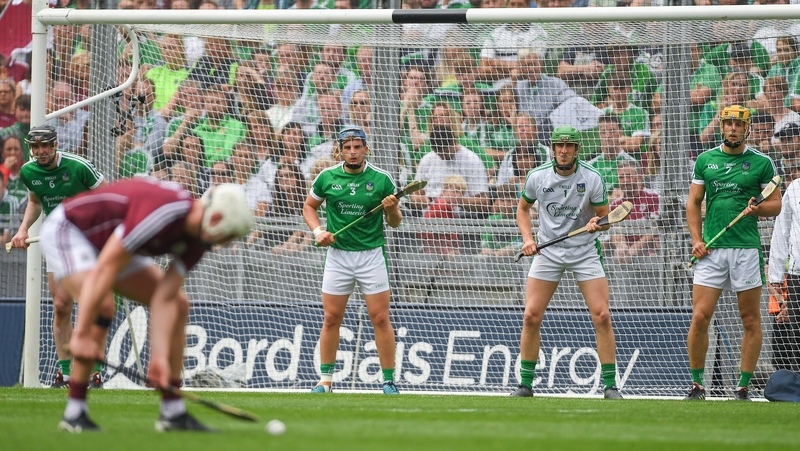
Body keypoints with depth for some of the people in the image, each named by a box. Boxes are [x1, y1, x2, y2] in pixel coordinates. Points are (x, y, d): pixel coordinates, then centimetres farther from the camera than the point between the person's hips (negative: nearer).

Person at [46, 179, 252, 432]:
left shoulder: (196, 241, -9)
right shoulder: (162, 212, -37)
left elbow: (164, 299, -11)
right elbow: (105, 269, -36)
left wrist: (160, 357, -21)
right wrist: (82, 334, -35)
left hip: (109, 241, 9)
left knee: (178, 304, 4)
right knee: (103, 305, -32)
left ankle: (173, 412, 7)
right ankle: (74, 413, -23)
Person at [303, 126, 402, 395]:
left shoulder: (381, 179, -3)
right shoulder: (327, 178, 0)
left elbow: (395, 222, 4)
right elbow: (309, 206, 15)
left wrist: (392, 209, -19)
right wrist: (318, 231, -2)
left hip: (372, 254, -2)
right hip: (338, 254, 2)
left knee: (380, 318, -5)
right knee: (331, 319, 4)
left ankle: (389, 381, 1)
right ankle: (325, 379, 16)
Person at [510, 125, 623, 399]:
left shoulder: (592, 178, -9)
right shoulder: (537, 177, -4)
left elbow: (606, 218, -2)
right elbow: (523, 207, 13)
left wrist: (598, 223, -25)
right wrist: (527, 238, -2)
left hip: (585, 252, -2)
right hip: (547, 251, 2)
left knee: (602, 315, -12)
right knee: (531, 316, -6)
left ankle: (610, 385, -4)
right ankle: (525, 384, 7)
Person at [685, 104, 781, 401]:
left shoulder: (762, 163, 4)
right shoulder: (705, 160, 11)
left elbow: (776, 205, 7)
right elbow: (693, 202, 14)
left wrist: (758, 208, -14)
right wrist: (697, 240, 2)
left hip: (747, 248, -1)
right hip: (711, 250, 1)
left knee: (750, 320, 1)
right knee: (700, 317, -7)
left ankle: (744, 387, 9)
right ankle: (697, 384, 4)